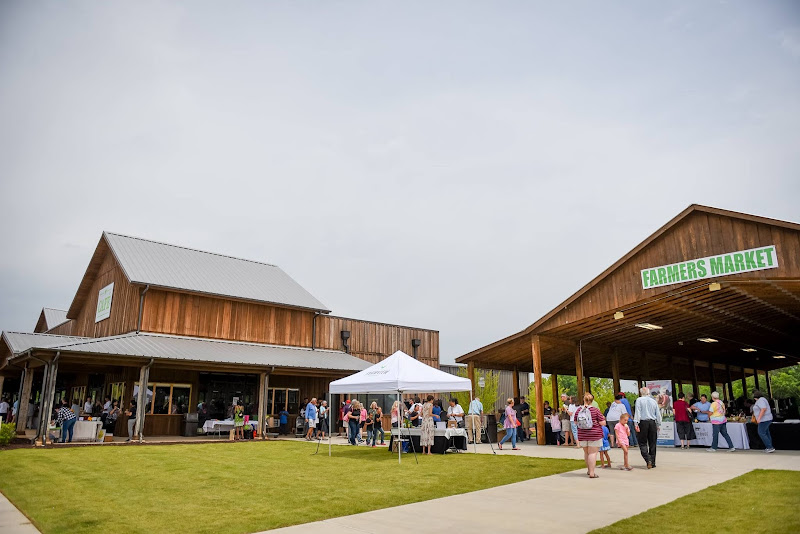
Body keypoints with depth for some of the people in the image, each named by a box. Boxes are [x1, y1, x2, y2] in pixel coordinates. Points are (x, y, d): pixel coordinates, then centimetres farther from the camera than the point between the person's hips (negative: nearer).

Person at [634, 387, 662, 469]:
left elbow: (637, 412, -9)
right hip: (652, 423, 4)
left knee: (642, 443, 1)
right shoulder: (654, 401, 10)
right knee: (652, 444, 10)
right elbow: (658, 414, 12)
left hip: (643, 422, -4)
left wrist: (636, 423, -11)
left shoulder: (639, 400, -2)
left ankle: (648, 460, -16)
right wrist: (658, 425, 20)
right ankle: (652, 463, 13)